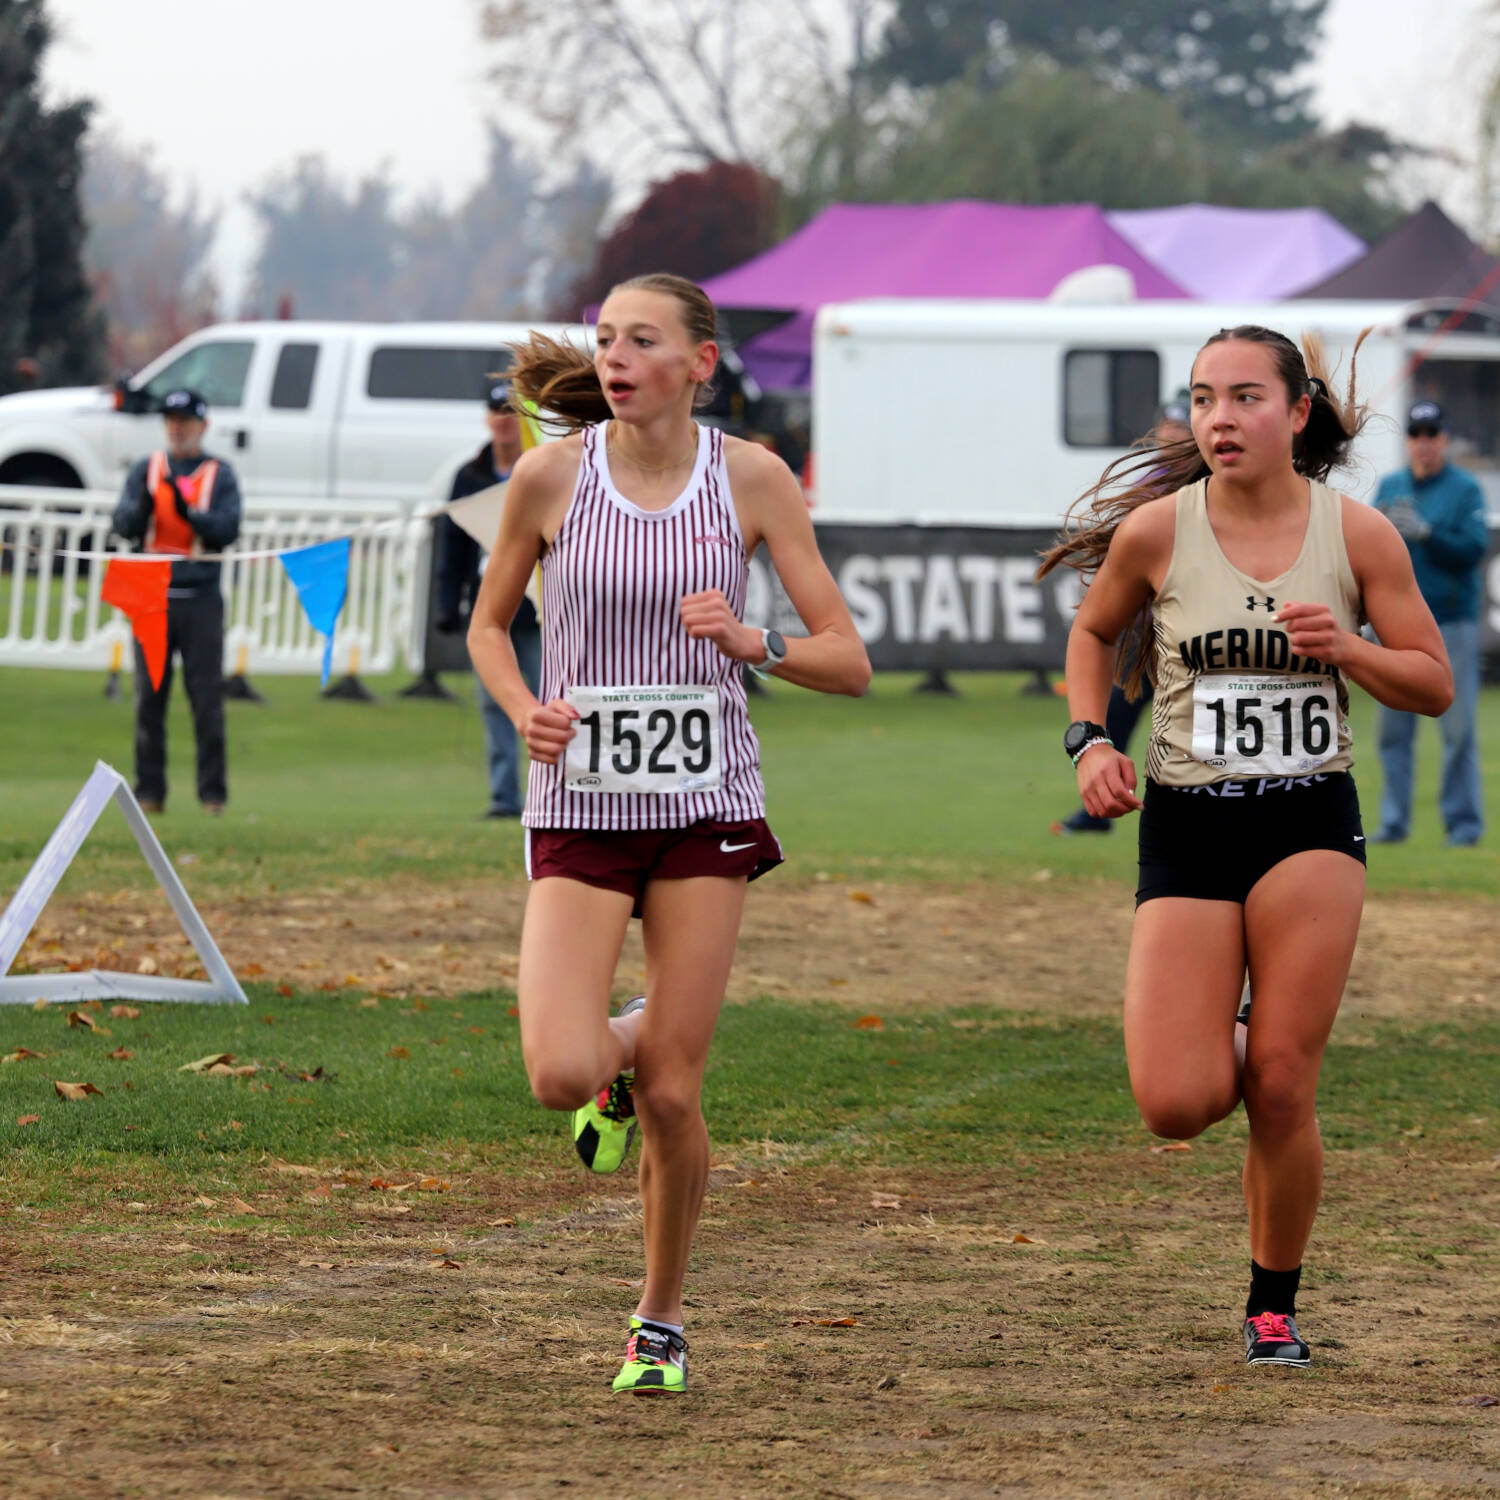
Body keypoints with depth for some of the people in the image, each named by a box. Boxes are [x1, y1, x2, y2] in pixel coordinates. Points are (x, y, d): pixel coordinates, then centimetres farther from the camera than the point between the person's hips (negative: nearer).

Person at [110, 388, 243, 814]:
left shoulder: (220, 475, 5)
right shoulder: (146, 470, 10)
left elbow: (227, 531, -7)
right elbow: (123, 525, 0)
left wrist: (188, 510, -23)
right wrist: (142, 507, -22)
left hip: (201, 601, -2)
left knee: (207, 699, -4)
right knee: (149, 698, 2)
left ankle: (213, 792, 1)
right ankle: (149, 791, 8)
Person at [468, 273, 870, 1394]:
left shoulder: (753, 479, -4)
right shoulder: (552, 474, -4)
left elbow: (850, 663, -2)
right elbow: (489, 625, 11)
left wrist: (751, 644, -21)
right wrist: (525, 710, -9)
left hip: (707, 806, 0)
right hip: (580, 805, 0)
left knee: (670, 1093, -2)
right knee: (561, 1076, -15)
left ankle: (662, 1318, 20)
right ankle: (620, 1047, 23)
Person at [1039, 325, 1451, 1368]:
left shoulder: (1357, 535, -2)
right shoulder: (1155, 530, -3)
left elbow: (1435, 686, 4)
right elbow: (1093, 631, 16)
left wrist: (1347, 647, -14)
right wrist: (1091, 740, 0)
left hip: (1311, 822, 0)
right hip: (1187, 824, 0)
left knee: (1282, 1089, -7)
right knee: (1176, 1106, -11)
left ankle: (1275, 1303, 15)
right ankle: (1222, 1050, 26)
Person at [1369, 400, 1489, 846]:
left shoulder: (1465, 489, 0)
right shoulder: (1389, 487, 13)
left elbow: (1473, 549, -10)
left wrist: (1425, 532, -22)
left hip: (1452, 622, -4)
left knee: (1458, 728, -5)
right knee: (1393, 727, 3)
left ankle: (1463, 821, 0)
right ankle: (1394, 821, 9)